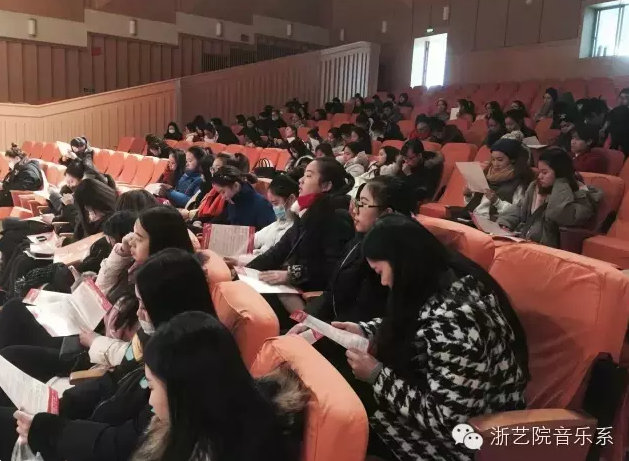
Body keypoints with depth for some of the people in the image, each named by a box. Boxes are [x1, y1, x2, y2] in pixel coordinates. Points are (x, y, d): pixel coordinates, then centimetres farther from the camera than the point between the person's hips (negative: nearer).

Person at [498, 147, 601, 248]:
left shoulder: (581, 195, -7)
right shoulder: (536, 187, 14)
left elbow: (561, 216, -25)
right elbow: (519, 208, 20)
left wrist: (561, 185, -14)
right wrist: (503, 224, 2)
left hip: (546, 248, -7)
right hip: (520, 240, 7)